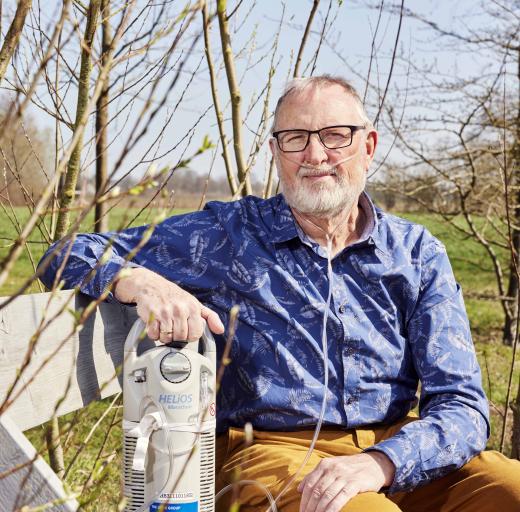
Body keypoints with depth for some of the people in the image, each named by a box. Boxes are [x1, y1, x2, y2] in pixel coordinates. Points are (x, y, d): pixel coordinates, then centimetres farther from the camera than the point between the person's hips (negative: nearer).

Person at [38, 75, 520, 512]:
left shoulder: (417, 254, 8)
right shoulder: (226, 235, 4)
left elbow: (461, 403, 0)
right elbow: (69, 257, 5)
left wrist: (381, 462, -21)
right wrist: (140, 282, -18)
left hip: (397, 447, 3)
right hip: (268, 448, -2)